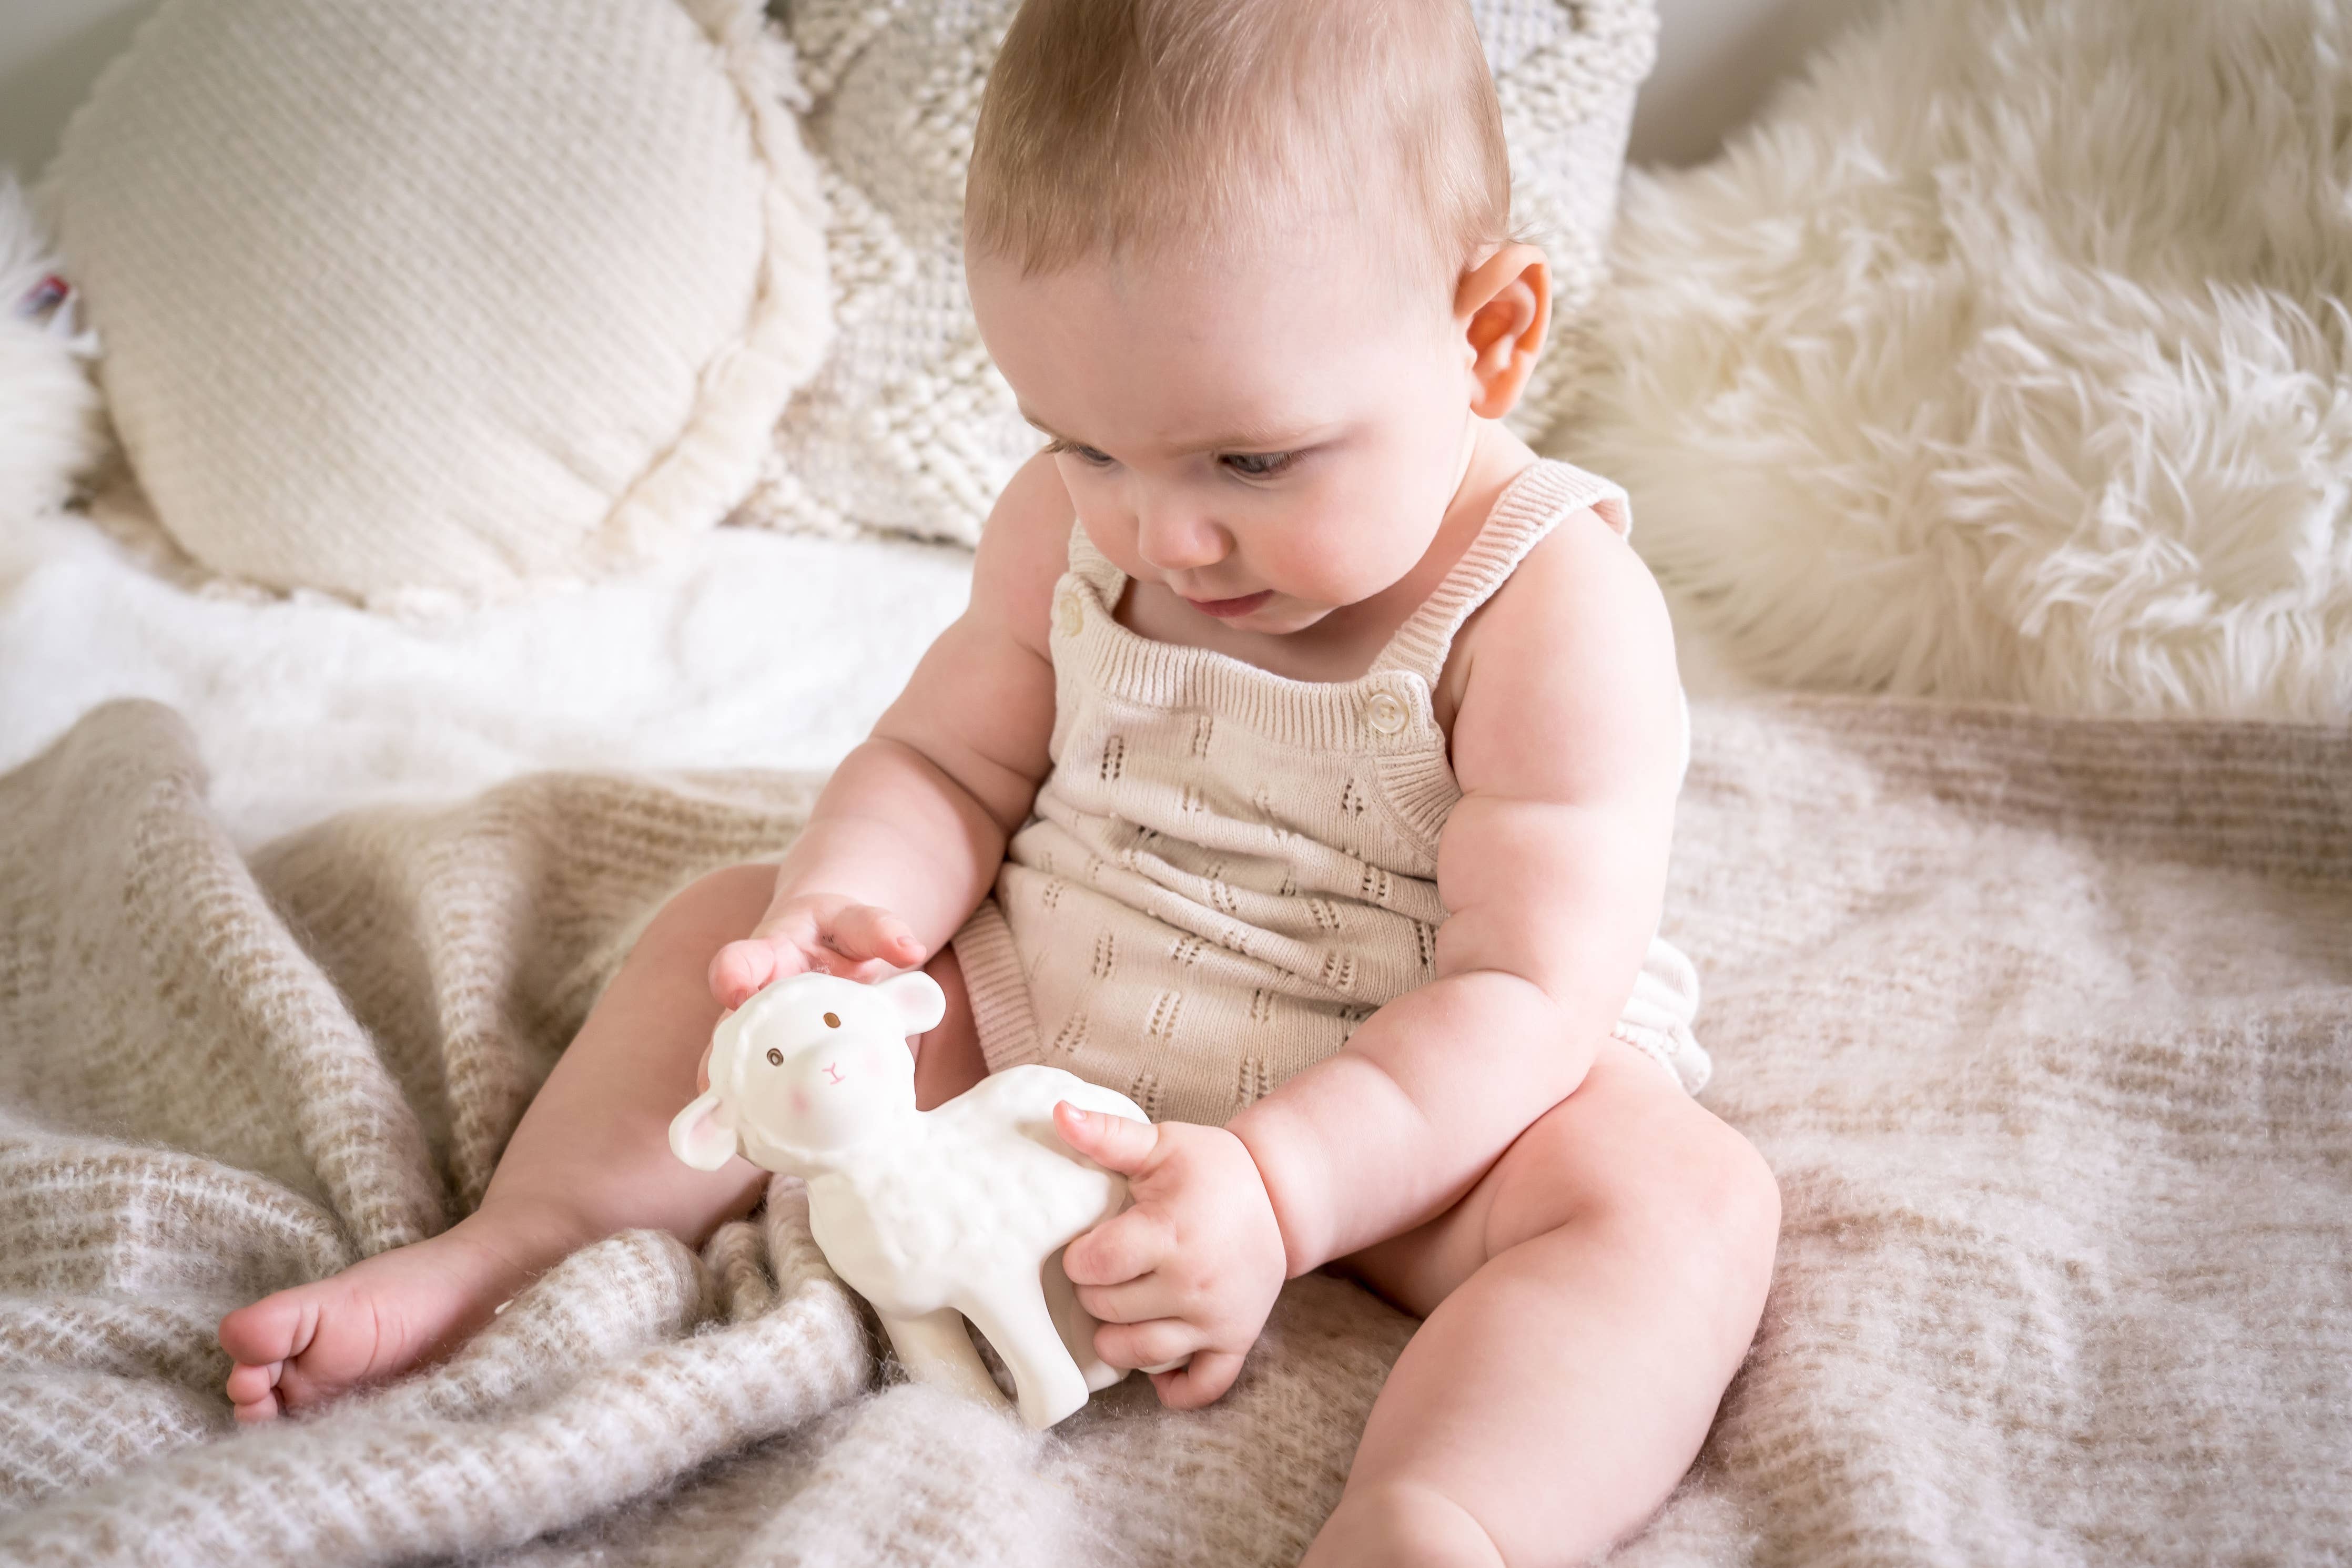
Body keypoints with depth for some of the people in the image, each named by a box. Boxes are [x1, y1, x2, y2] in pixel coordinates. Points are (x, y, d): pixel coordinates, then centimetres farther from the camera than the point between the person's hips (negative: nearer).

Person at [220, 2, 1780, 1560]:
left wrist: (1274, 1189, -38)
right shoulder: (1066, 527, -5)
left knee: (1690, 1196, -34)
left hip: (1402, 1103, -5)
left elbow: (1524, 992, -25)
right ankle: (515, 1254, -6)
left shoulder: (1555, 611, -22)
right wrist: (843, 911, -20)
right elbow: (946, 767, 3)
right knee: (728, 923, 1)